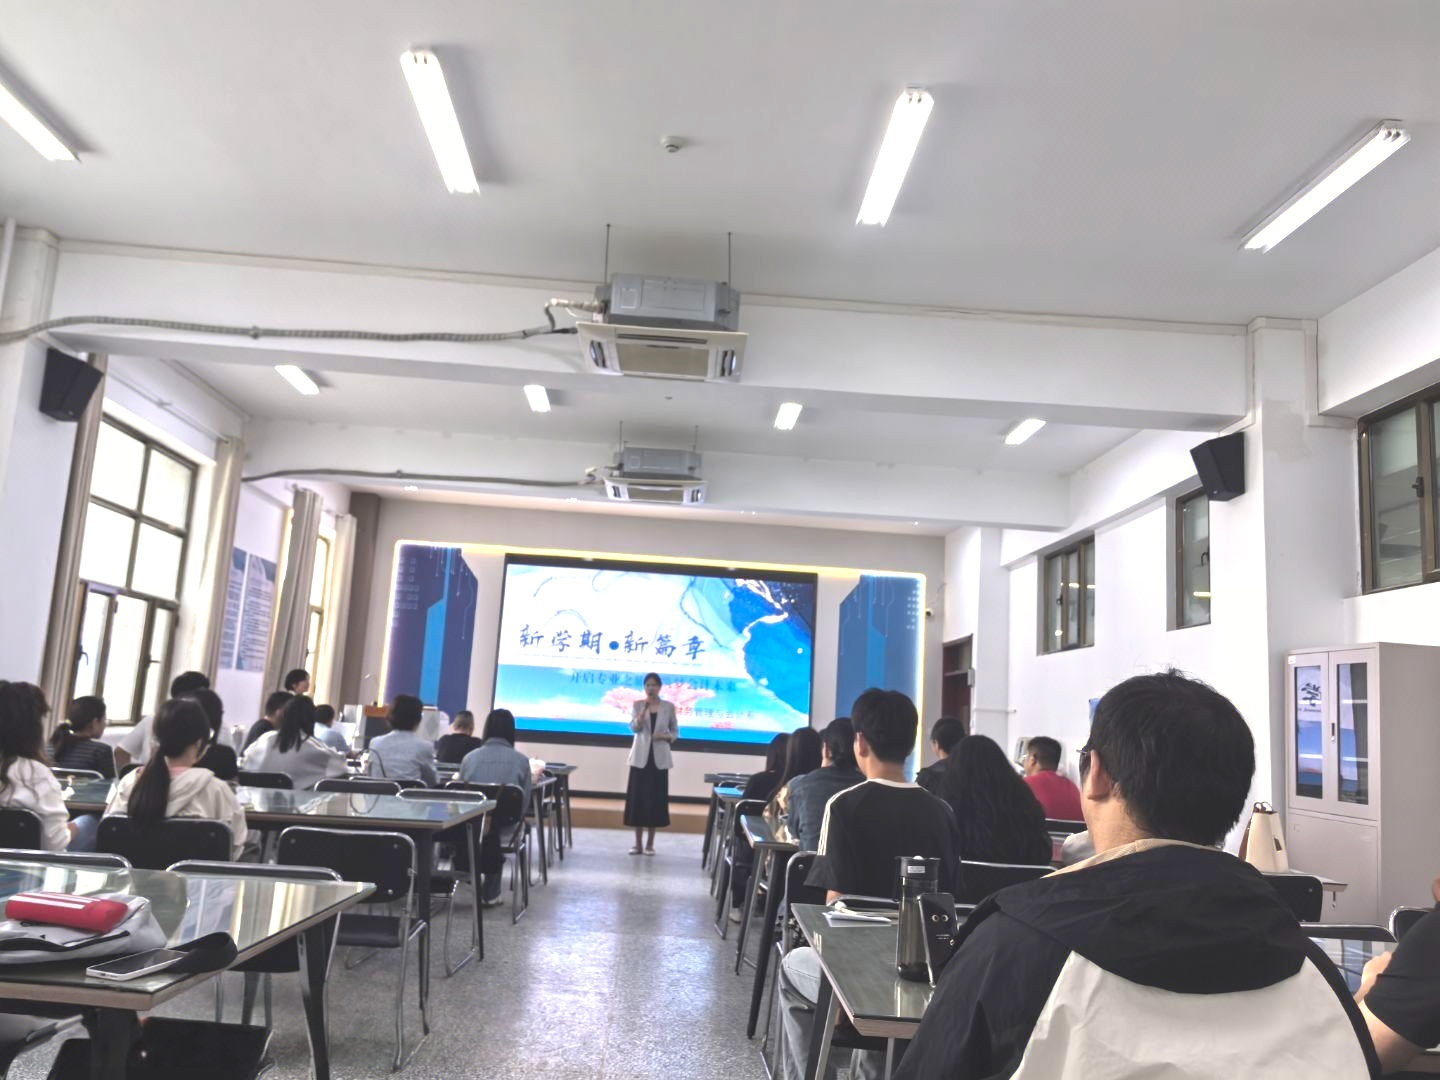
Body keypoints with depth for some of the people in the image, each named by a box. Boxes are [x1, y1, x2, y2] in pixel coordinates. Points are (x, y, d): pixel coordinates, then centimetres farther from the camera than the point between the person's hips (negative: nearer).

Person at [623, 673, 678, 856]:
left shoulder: (668, 707, 3)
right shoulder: (637, 705, 3)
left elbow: (675, 731, 9)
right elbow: (634, 727, -11)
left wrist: (666, 736, -11)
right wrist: (644, 710, -25)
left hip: (659, 758, 0)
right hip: (640, 757, 0)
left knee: (655, 799, 1)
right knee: (637, 798, 0)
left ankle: (650, 843, 13)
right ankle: (638, 843, 10)